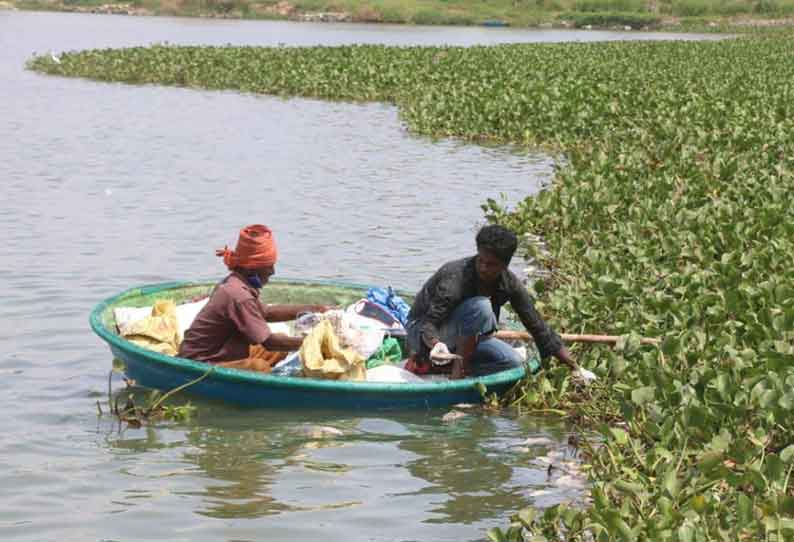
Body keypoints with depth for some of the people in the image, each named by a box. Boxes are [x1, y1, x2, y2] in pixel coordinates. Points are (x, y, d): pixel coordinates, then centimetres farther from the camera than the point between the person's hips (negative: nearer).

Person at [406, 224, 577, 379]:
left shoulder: (509, 283, -10)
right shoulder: (456, 276, -28)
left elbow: (537, 326, -4)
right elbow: (428, 323, -29)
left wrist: (575, 368, -4)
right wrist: (435, 344, -53)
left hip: (462, 338, 7)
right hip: (423, 335, -7)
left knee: (513, 361, -14)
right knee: (481, 307, -31)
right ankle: (457, 373, -25)